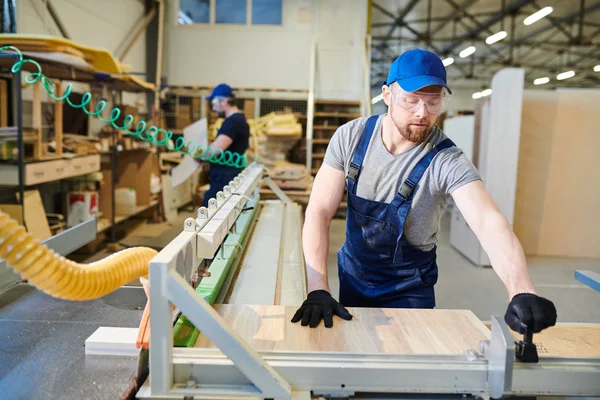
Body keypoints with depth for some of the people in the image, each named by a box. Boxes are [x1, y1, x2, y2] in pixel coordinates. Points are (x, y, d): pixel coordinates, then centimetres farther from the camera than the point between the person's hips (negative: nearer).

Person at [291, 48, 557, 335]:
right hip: (352, 276, 3)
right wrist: (318, 290, -29)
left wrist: (522, 293, -56)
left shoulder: (447, 161, -23)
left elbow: (490, 224, -37)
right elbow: (319, 212, -19)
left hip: (409, 290, -3)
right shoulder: (351, 137, -16)